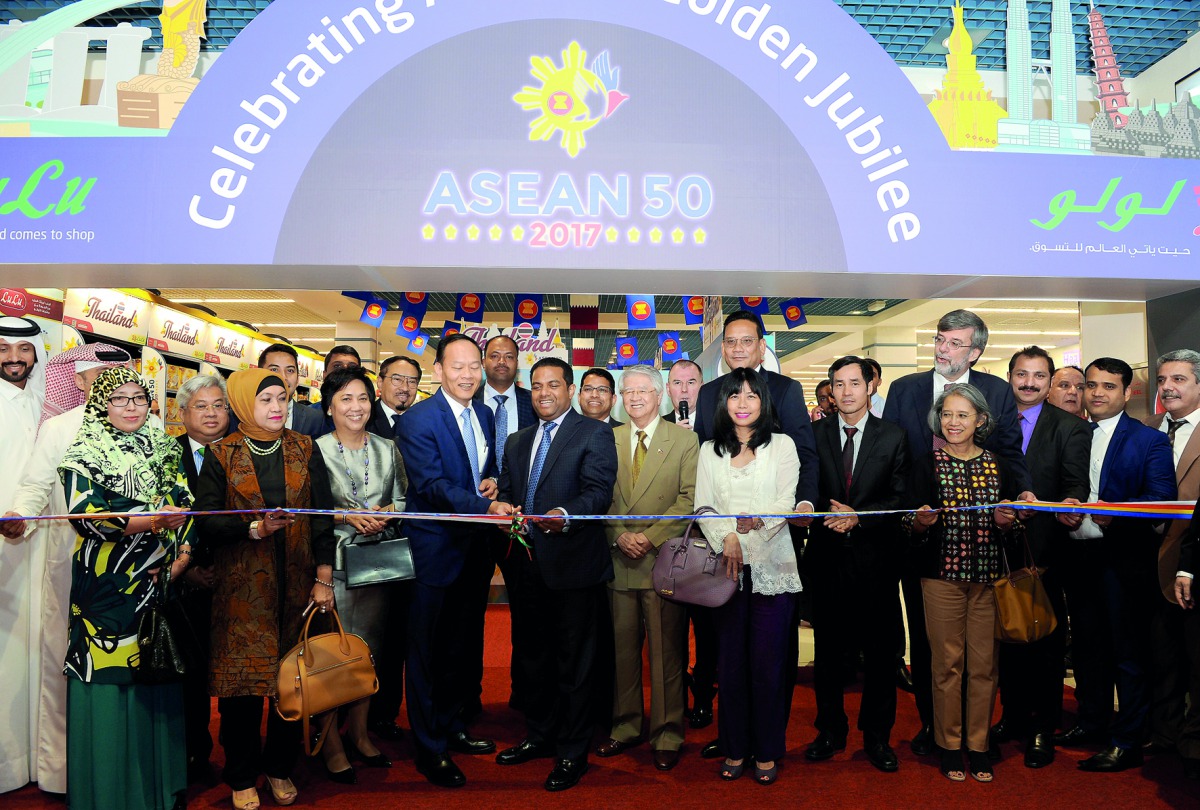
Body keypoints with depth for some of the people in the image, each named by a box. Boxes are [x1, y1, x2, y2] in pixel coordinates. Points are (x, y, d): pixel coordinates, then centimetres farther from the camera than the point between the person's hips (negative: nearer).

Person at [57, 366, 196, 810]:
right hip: (108, 587, -4)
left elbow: (185, 505, 13)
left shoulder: (164, 450, 13)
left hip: (162, 583, 4)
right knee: (111, 683, -1)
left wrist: (184, 553, -2)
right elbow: (86, 515, -15)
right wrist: (156, 520, -23)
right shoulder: (85, 454, -1)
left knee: (159, 682, 8)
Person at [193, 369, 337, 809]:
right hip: (242, 584, -1)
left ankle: (280, 767, 26)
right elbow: (206, 519, -5)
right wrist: (257, 528, -20)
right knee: (242, 679, 3)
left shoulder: (304, 449, 5)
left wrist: (323, 579, -2)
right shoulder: (221, 454, 1)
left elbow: (323, 514, 3)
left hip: (296, 582, 2)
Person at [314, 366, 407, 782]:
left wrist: (387, 511, -10)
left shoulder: (388, 448, 9)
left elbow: (405, 498, 9)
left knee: (370, 648, 11)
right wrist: (347, 516, -17)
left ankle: (359, 732, 28)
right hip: (333, 562, -4)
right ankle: (331, 742, 15)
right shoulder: (315, 450, -3)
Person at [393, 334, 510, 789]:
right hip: (436, 550, -7)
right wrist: (487, 507, -37)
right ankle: (430, 750, 20)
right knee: (428, 653, 6)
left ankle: (451, 728, 38)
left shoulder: (484, 414, 8)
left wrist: (493, 479, -3)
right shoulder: (417, 421, -16)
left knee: (462, 648, 20)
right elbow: (432, 485, -25)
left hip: (475, 547, 7)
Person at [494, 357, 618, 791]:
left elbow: (599, 491, -16)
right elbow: (506, 492, 16)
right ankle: (539, 736, 36)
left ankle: (572, 753, 18)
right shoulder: (517, 441, 16)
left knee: (574, 662, 4)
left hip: (574, 564, -6)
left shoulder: (594, 433, -4)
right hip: (529, 564, 6)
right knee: (539, 657, 20)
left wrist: (564, 515, -33)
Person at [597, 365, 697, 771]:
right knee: (622, 649, 10)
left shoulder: (685, 440, 1)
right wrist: (618, 536, -7)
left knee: (666, 652, 3)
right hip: (618, 560, 3)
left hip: (663, 559, -3)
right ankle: (626, 726, 25)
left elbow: (689, 498, -6)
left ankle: (667, 734, 17)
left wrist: (650, 537, -13)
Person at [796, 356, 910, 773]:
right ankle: (830, 730, 26)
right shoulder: (815, 433, 4)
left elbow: (900, 499, -3)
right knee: (828, 648, 11)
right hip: (827, 555, 1)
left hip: (875, 555, -1)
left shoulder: (893, 437, 1)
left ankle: (877, 736, 23)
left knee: (879, 650, 7)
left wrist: (858, 517, -15)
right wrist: (825, 512, -12)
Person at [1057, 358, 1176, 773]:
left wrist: (1115, 512, -26)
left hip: (1125, 557, -5)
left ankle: (1127, 742, 10)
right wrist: (1064, 510, -9)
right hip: (1079, 553, 5)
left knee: (1128, 649, 0)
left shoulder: (1149, 440, -2)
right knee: (1087, 645, 15)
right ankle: (1092, 723, 30)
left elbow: (1162, 498, -11)